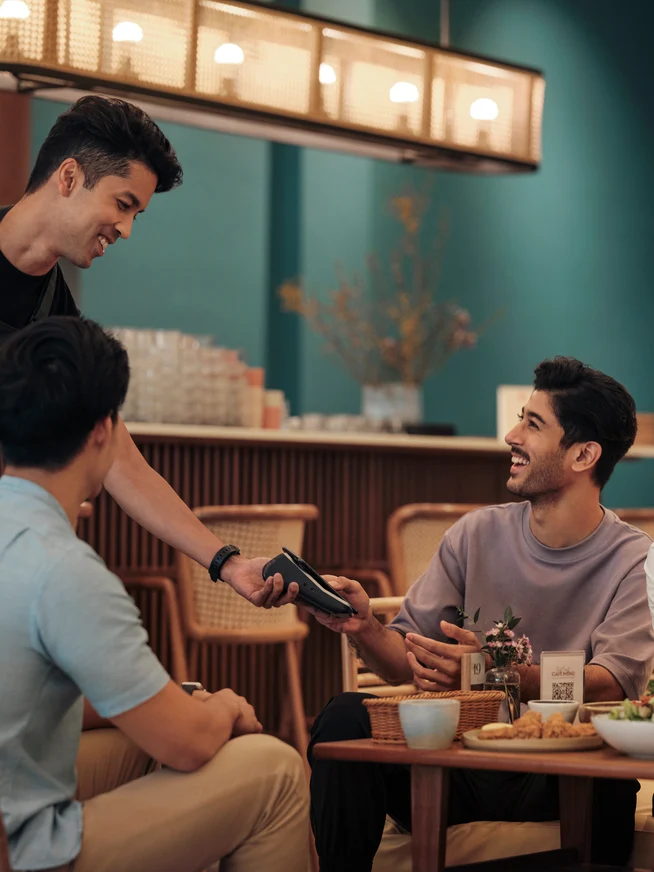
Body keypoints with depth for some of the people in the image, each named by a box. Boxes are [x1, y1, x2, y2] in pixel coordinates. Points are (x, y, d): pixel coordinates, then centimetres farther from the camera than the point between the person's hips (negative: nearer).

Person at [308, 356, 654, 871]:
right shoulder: (478, 535, 8)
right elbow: (407, 664, 7)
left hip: (559, 777, -3)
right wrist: (364, 629, -16)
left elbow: (610, 686, -18)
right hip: (459, 764, 3)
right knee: (345, 718, -23)